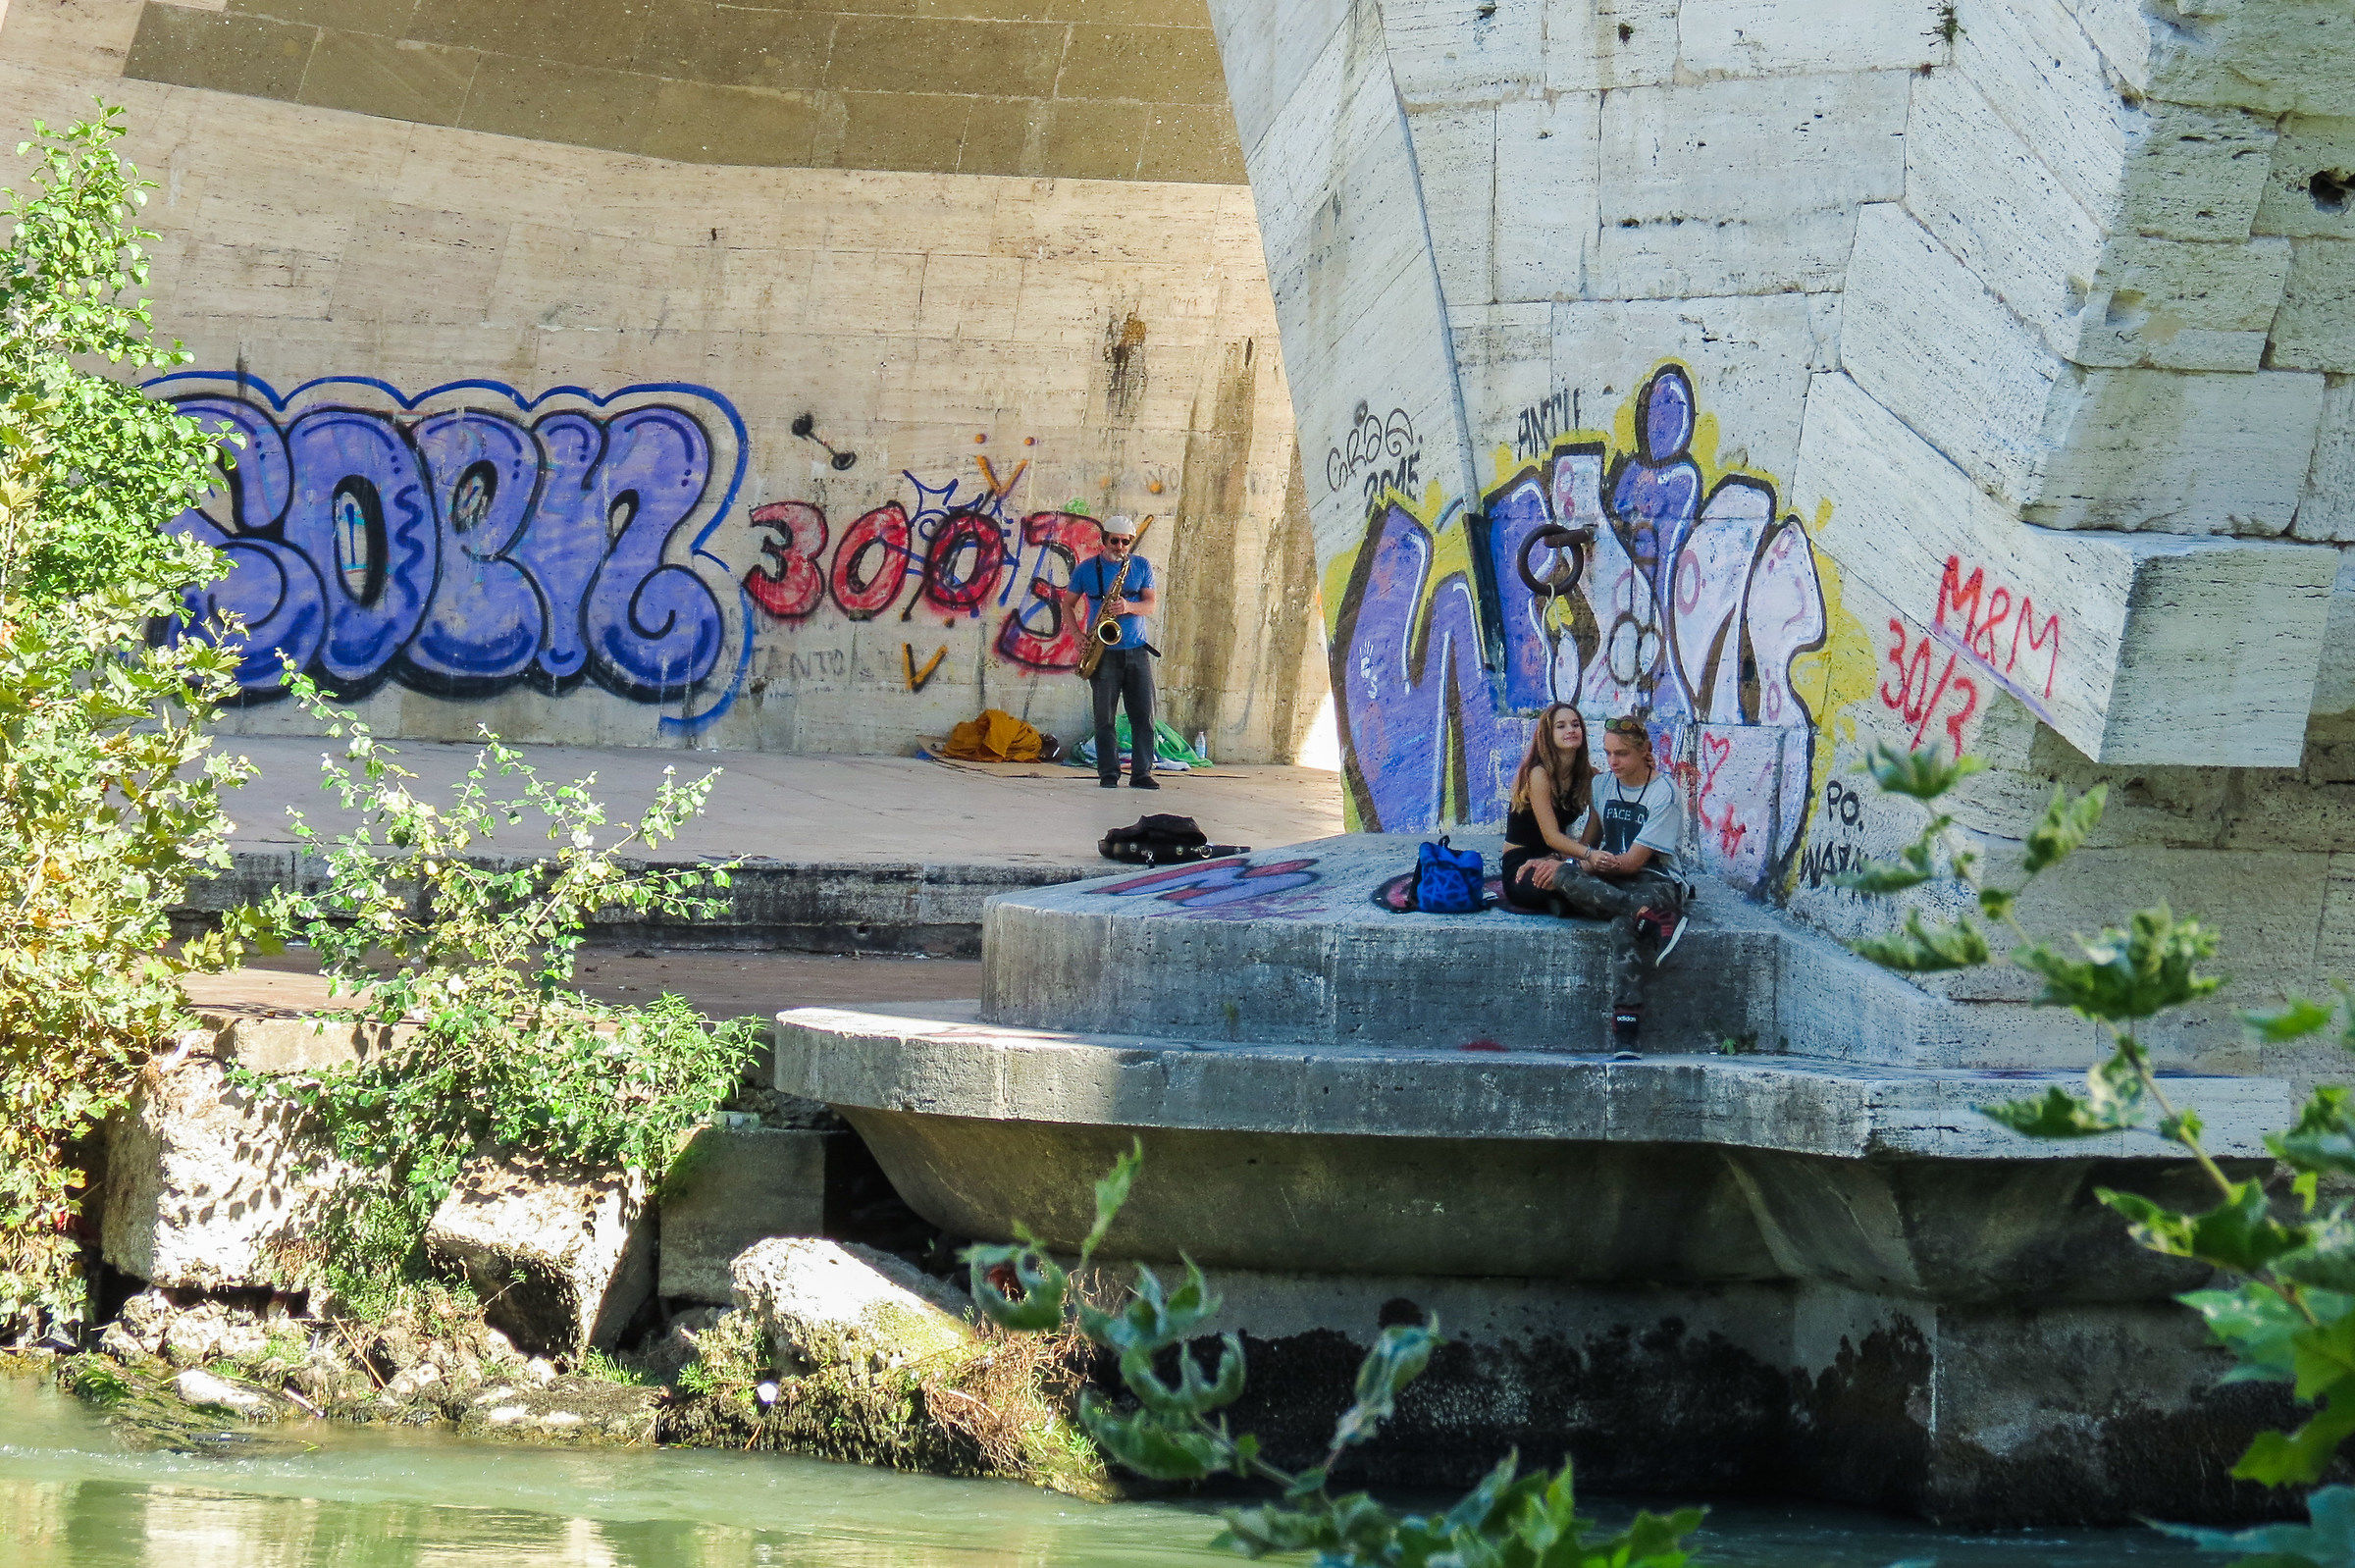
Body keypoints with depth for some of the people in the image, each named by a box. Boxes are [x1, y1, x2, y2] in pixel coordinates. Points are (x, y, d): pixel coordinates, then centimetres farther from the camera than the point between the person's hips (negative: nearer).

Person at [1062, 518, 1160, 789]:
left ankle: (1141, 773, 3)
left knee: (1143, 716, -2)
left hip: (1136, 652, 1)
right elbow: (1067, 604, 11)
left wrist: (1129, 607, -18)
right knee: (1104, 717, -2)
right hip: (1104, 652, -1)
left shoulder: (1142, 566, 9)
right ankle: (1108, 774, 2)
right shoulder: (1087, 569, 5)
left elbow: (1152, 604, 3)